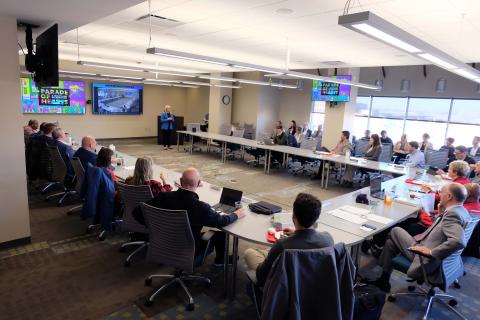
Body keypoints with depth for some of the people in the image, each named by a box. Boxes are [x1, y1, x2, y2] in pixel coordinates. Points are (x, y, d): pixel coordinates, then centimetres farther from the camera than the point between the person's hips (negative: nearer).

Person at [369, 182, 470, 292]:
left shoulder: (452, 213, -26)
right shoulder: (461, 210, 5)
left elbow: (459, 241, -40)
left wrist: (431, 252, -32)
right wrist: (441, 214, 4)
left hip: (424, 261, -10)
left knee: (395, 231, 5)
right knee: (390, 243, 20)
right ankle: (383, 281, 31)